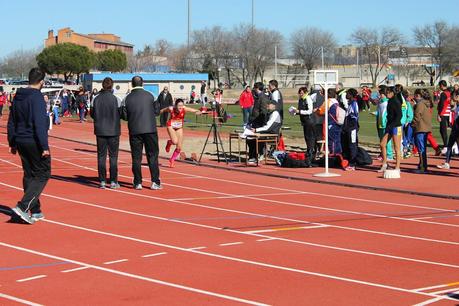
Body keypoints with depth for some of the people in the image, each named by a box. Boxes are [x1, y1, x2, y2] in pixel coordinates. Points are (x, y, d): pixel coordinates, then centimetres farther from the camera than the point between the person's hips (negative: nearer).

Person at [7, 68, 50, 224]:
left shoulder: (18, 97, 11)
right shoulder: (37, 98, -15)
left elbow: (11, 122, 16)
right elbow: (40, 124, -21)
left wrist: (12, 143, 22)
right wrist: (44, 147, -20)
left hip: (21, 142, 8)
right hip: (34, 143, -8)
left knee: (29, 175, 14)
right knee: (42, 174, 0)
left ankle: (35, 211, 18)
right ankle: (23, 206, -13)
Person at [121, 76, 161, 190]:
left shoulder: (128, 98, -1)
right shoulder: (150, 95, -2)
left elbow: (124, 116, 0)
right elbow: (156, 112, 2)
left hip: (134, 130, 1)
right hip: (150, 129, -1)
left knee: (136, 157, 7)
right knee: (152, 155, 5)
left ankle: (138, 183, 7)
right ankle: (155, 182, 2)